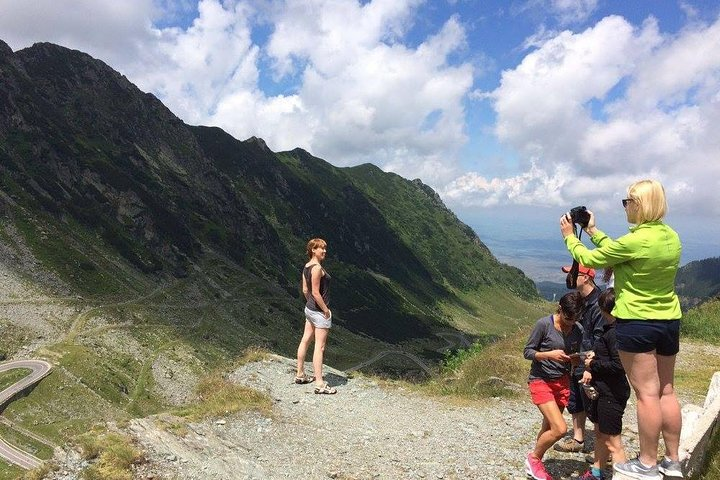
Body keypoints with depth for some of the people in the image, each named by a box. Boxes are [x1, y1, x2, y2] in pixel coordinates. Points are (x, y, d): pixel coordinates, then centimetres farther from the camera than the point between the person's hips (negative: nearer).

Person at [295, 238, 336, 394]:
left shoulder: (306, 267, 7)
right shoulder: (317, 268, -20)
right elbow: (316, 293, -22)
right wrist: (326, 310, -15)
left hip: (309, 309, 10)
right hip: (320, 311, -10)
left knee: (305, 341, 17)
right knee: (319, 347, -5)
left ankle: (300, 375, 29)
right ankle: (320, 384, -1)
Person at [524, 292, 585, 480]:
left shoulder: (578, 330, 0)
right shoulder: (543, 324, -16)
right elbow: (527, 352, -10)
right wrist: (549, 354, -25)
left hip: (562, 382, 5)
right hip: (541, 381, -5)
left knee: (549, 428, 11)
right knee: (560, 429, -14)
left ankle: (536, 461, 33)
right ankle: (533, 458, 11)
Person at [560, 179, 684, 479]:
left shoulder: (635, 241, -21)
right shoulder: (671, 237, 5)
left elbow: (588, 260, -9)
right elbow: (619, 253, 15)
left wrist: (569, 235, 7)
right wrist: (593, 231, 20)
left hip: (636, 323, -8)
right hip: (669, 322, 8)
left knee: (646, 392, 0)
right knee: (666, 391, 15)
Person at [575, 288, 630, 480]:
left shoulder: (614, 333, -23)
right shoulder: (610, 329, 7)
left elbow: (618, 365, -28)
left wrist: (593, 364, -16)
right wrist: (596, 355, 5)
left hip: (612, 394, -11)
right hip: (604, 391, 11)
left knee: (612, 443, -2)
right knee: (600, 433, 24)